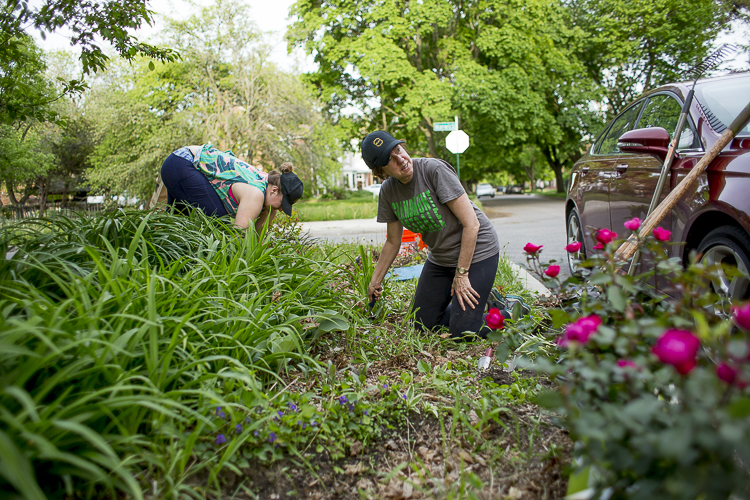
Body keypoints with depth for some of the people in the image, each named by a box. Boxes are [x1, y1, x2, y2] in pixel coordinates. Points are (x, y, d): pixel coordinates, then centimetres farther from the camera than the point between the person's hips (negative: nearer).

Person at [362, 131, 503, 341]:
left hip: (476, 251, -6)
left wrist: (461, 274, -18)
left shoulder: (434, 169, -24)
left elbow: (471, 224, -22)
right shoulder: (388, 191, -6)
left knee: (460, 334, -8)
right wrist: (375, 281, 13)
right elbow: (393, 242, 8)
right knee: (423, 325, 10)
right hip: (440, 258, 6)